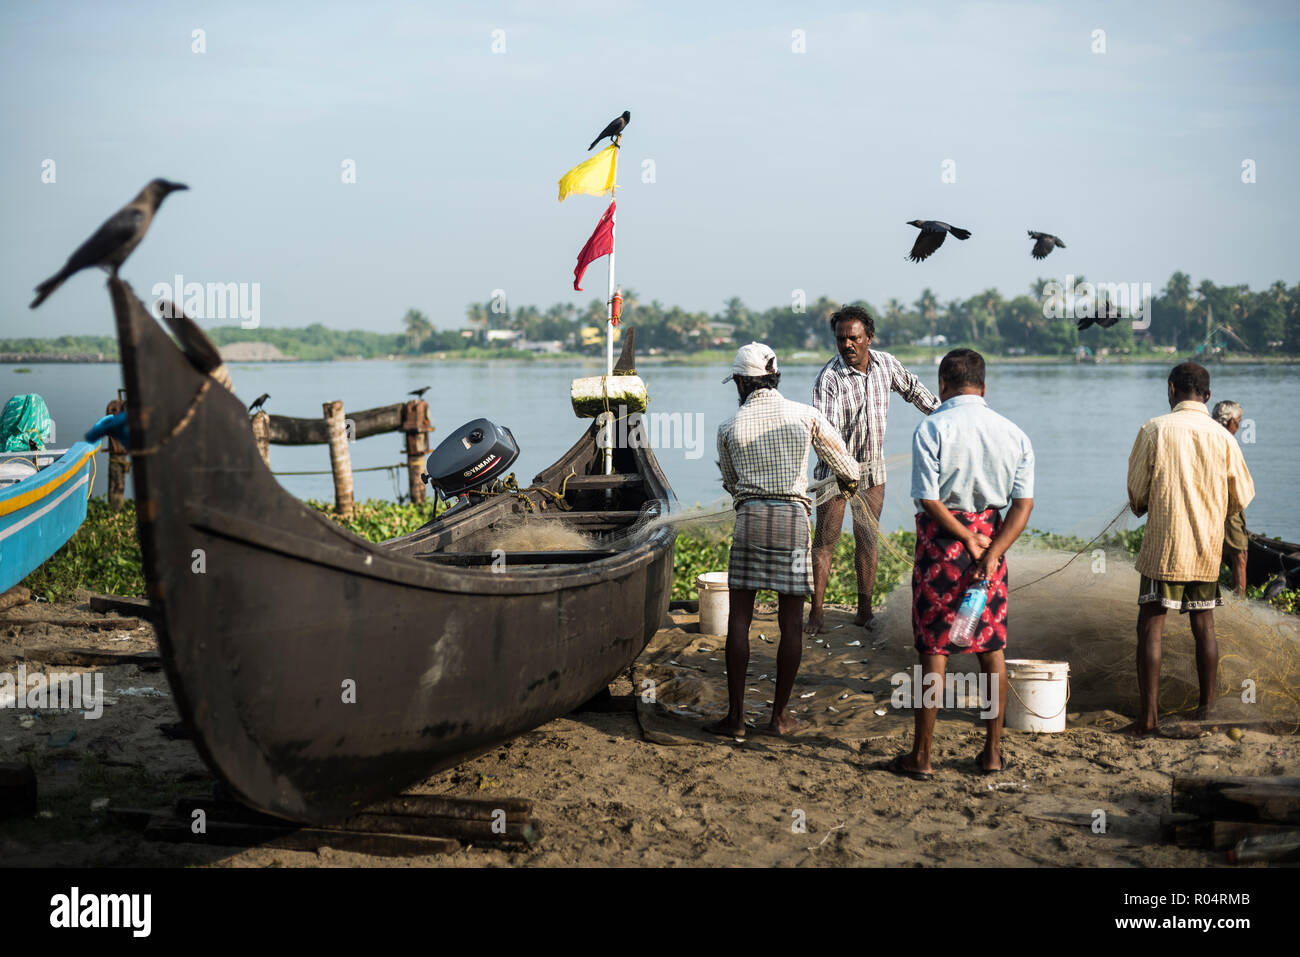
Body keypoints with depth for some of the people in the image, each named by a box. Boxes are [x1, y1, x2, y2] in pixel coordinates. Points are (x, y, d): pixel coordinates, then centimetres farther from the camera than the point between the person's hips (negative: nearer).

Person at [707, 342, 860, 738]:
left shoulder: (729, 427, 4)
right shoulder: (805, 416, 3)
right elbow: (842, 459, 14)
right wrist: (848, 480, 37)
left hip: (749, 519, 0)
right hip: (793, 518, 0)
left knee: (739, 619, 5)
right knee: (791, 621, 7)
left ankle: (736, 716, 6)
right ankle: (779, 715, 12)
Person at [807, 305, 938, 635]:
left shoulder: (886, 363, -2)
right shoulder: (829, 377, -18)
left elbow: (912, 388, 19)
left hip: (873, 468, 4)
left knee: (868, 539, 7)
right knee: (825, 540, -4)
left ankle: (865, 611, 14)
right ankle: (816, 613, 1)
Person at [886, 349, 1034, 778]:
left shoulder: (931, 429, -10)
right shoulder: (1013, 433, 4)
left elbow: (929, 499, -16)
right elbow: (1023, 503, -3)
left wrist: (967, 540, -6)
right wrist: (991, 553, -10)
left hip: (941, 539, -4)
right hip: (990, 539, 4)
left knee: (933, 650, 1)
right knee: (992, 648, 12)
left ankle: (921, 756, 8)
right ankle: (993, 752, 19)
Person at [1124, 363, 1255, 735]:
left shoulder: (1155, 429, -7)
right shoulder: (1222, 436, 1)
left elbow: (1136, 492, -3)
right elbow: (1242, 496, 8)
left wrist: (1140, 506, 20)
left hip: (1164, 546, -4)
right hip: (1208, 549, 4)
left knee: (1150, 626, -1)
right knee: (1204, 627, 14)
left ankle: (1148, 716, -5)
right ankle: (1205, 708, 21)